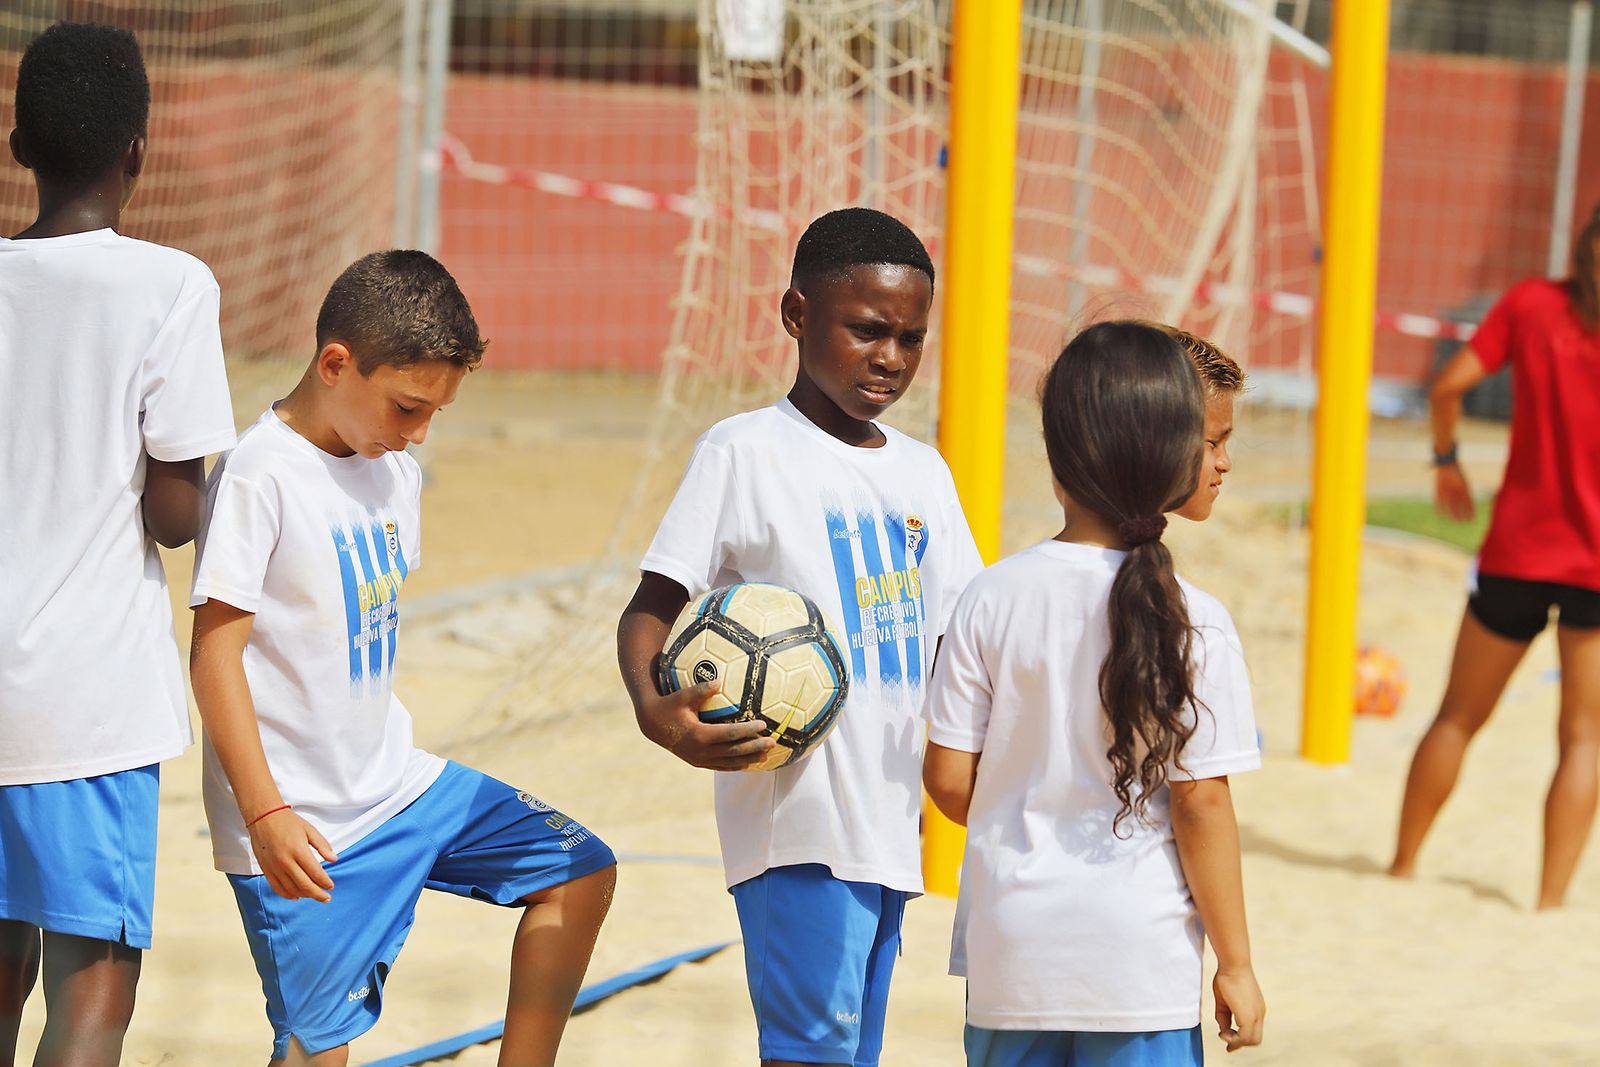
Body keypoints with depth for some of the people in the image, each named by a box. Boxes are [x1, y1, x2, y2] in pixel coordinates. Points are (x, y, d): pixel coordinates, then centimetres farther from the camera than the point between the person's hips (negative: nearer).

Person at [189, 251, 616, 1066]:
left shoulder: (397, 476, 8)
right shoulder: (261, 474, -17)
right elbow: (216, 650, -19)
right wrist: (265, 813, -23)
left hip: (394, 781, 8)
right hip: (303, 826, -8)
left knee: (580, 873, 8)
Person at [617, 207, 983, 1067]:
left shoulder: (924, 473, 16)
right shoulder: (745, 453, -3)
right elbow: (652, 607, -6)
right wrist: (654, 709, -25)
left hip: (890, 825, 7)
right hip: (795, 820, -7)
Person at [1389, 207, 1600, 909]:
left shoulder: (1531, 304, -2)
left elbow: (1449, 385, -5)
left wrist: (1447, 460, 11)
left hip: (1517, 551, 2)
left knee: (1459, 717, 16)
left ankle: (1403, 865, 24)